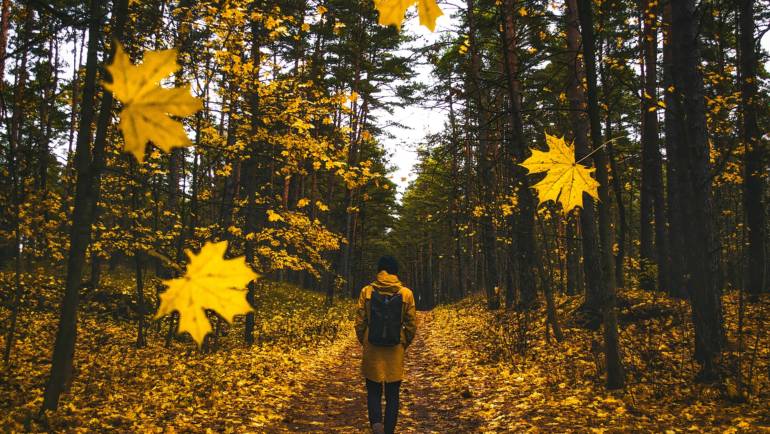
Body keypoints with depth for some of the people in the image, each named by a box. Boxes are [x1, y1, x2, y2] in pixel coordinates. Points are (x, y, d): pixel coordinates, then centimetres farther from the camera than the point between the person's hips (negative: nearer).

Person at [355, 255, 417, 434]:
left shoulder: (367, 291, -4)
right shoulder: (406, 293, -3)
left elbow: (359, 322, -3)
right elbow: (412, 325, -2)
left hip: (372, 349, 0)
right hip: (395, 351, 0)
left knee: (373, 391, 11)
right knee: (392, 394, 12)